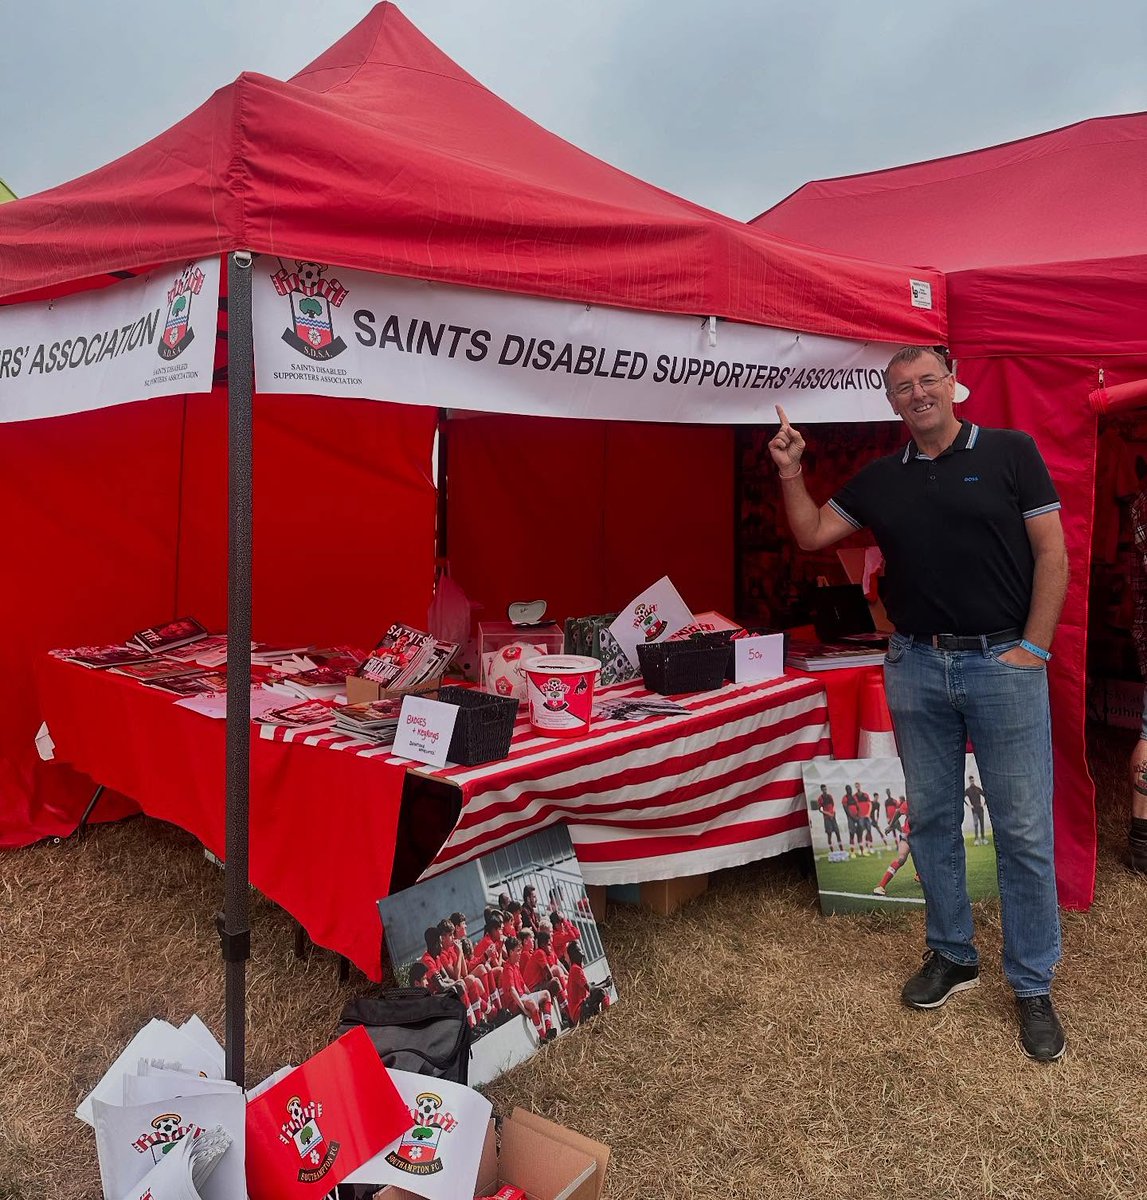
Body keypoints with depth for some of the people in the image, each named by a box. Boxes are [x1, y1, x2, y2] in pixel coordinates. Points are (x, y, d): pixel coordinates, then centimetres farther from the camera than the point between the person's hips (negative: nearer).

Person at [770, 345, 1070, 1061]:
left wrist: (1032, 649, -10)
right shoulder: (881, 480, 10)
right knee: (932, 820, 12)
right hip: (916, 667, 4)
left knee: (1024, 830, 2)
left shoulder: (1010, 452, -1)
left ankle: (1033, 986, 18)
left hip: (1003, 662, -3)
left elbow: (1052, 553, -3)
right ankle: (953, 955, 29)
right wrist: (790, 471, 1)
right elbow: (812, 533, 14)